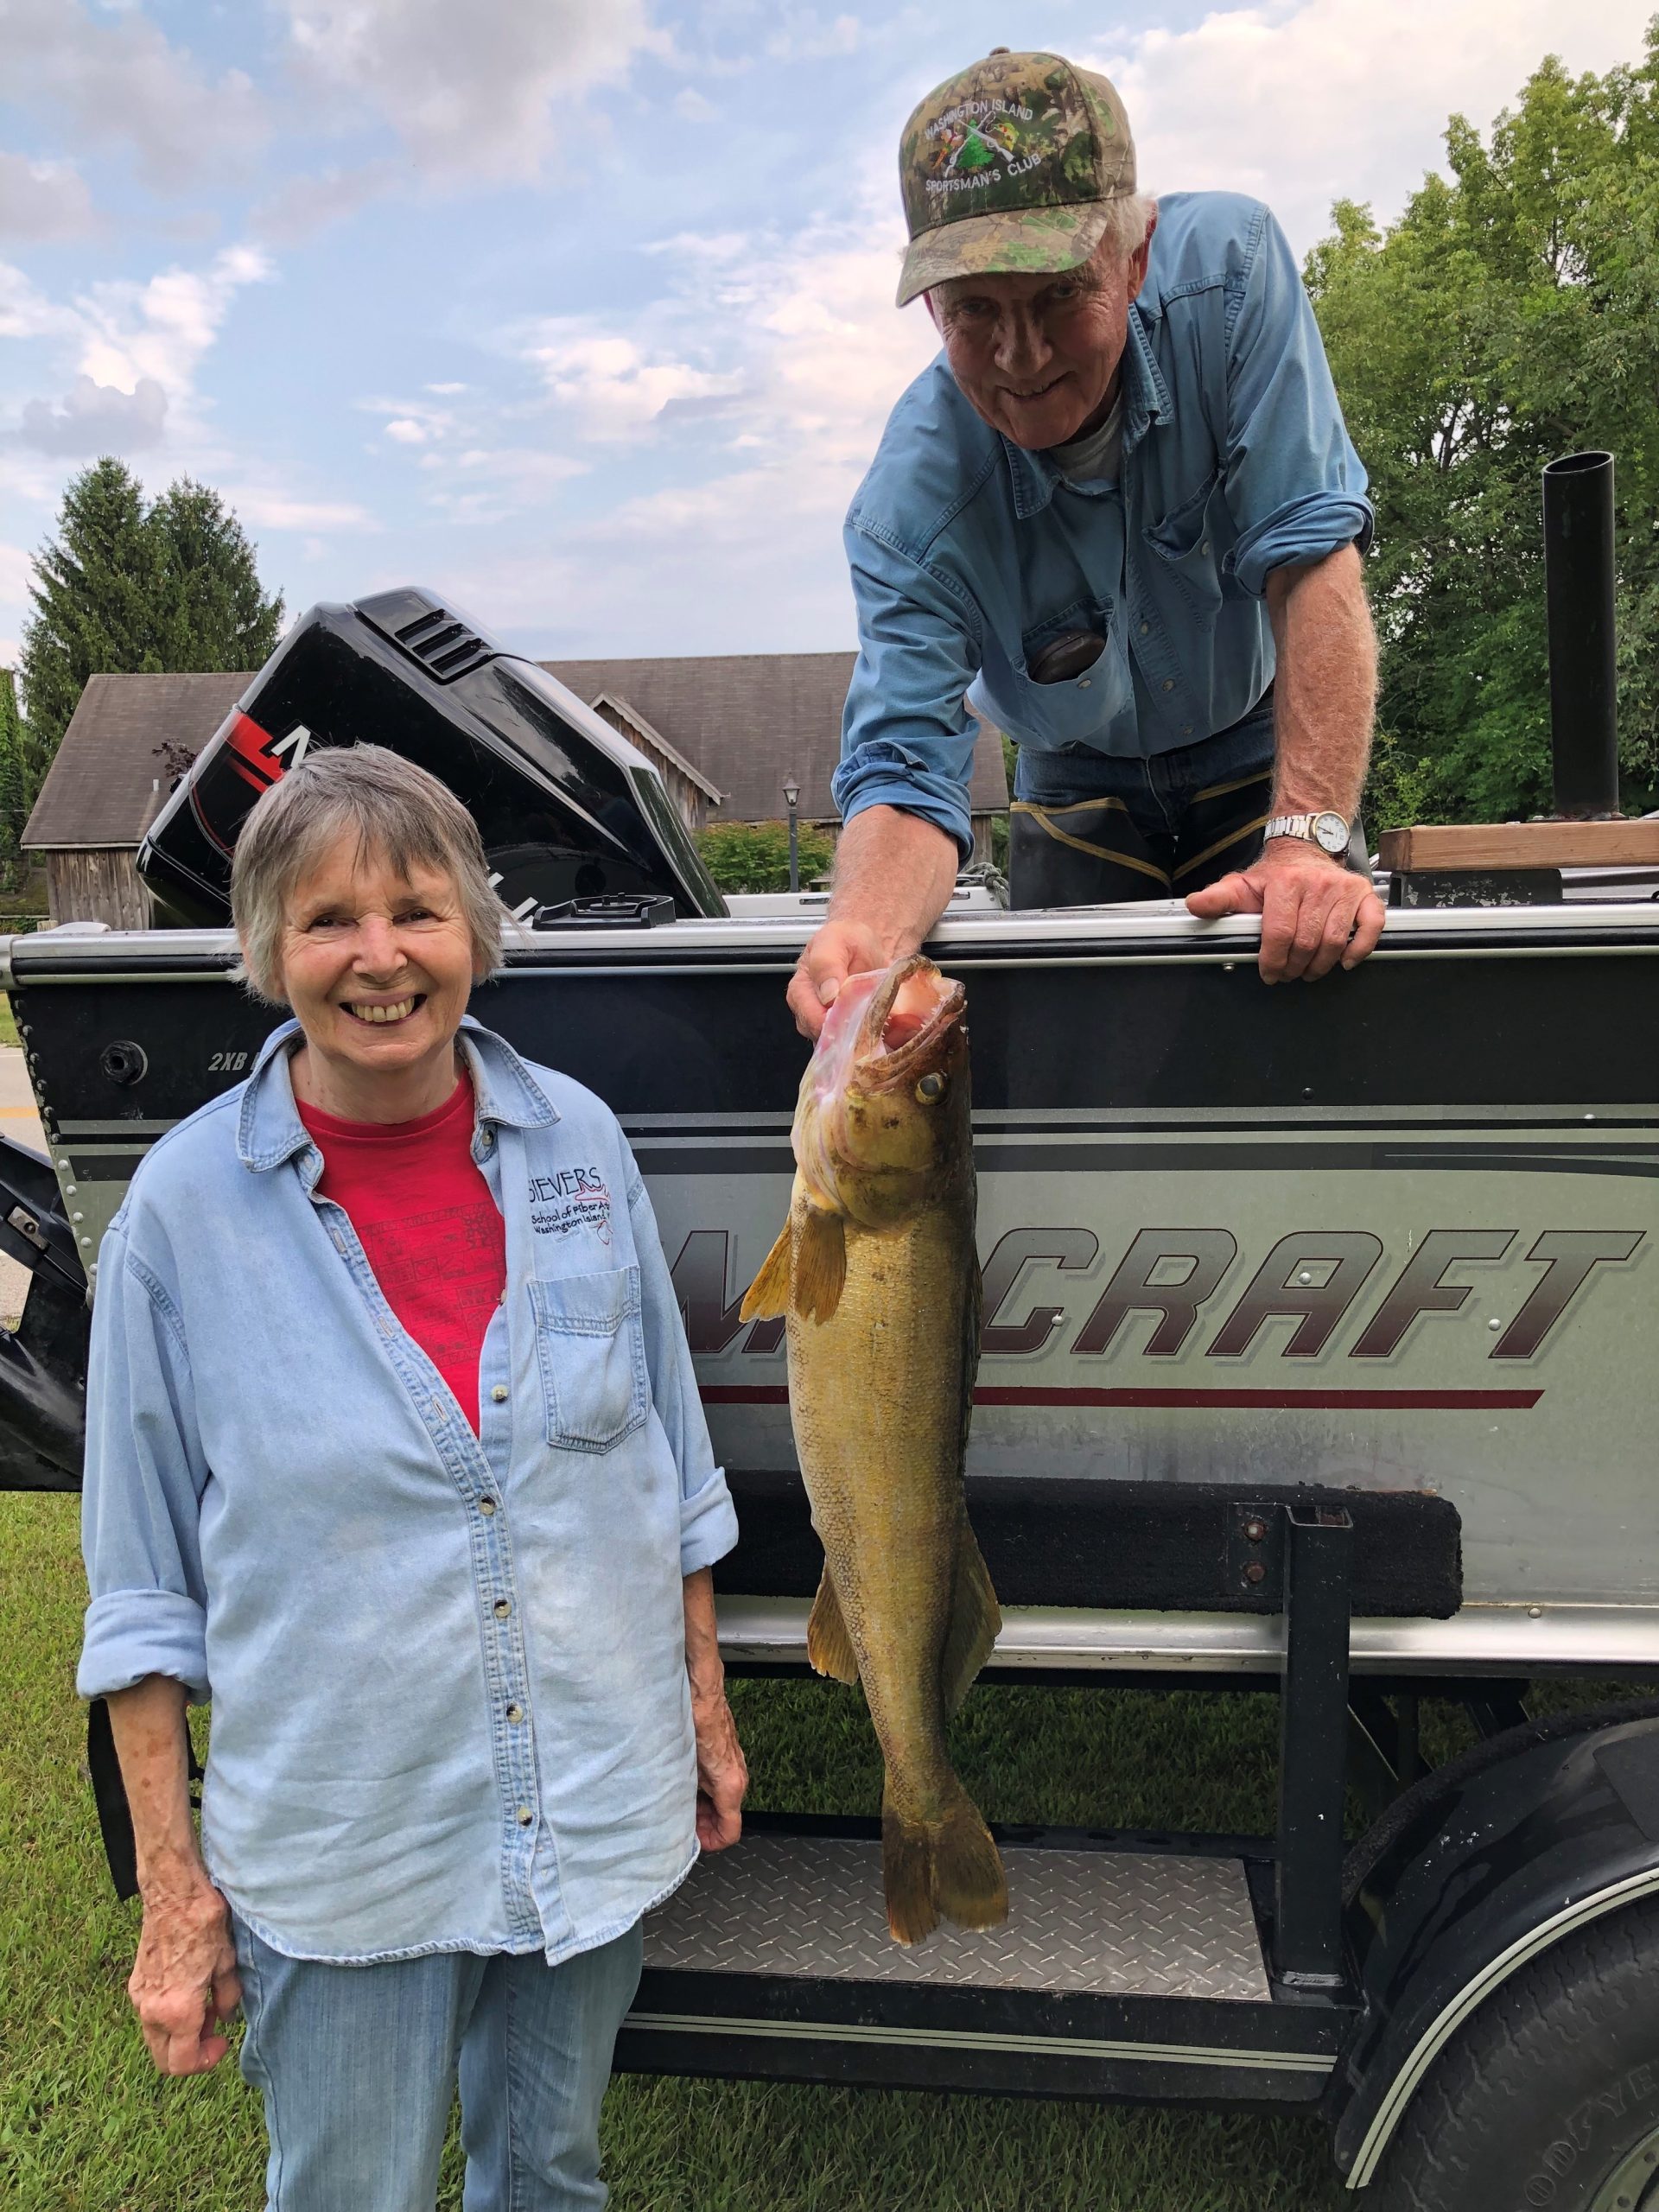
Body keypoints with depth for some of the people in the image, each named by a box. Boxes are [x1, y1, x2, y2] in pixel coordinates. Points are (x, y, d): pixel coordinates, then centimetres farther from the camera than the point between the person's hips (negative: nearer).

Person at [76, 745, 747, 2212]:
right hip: (337, 1845, -2)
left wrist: (706, 1704, 8)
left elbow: (673, 1455, 3)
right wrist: (170, 1884, -3)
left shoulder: (576, 1141, -8)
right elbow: (144, 1588, -6)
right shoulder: (185, 1206, -13)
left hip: (597, 1805, 3)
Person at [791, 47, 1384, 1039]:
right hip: (1082, 799, 0)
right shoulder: (911, 504, -27)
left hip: (1266, 761, 0)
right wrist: (866, 930, -54)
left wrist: (1308, 840, -39)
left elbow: (1313, 557, -29)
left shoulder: (1227, 267, -26)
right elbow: (907, 769, -31)